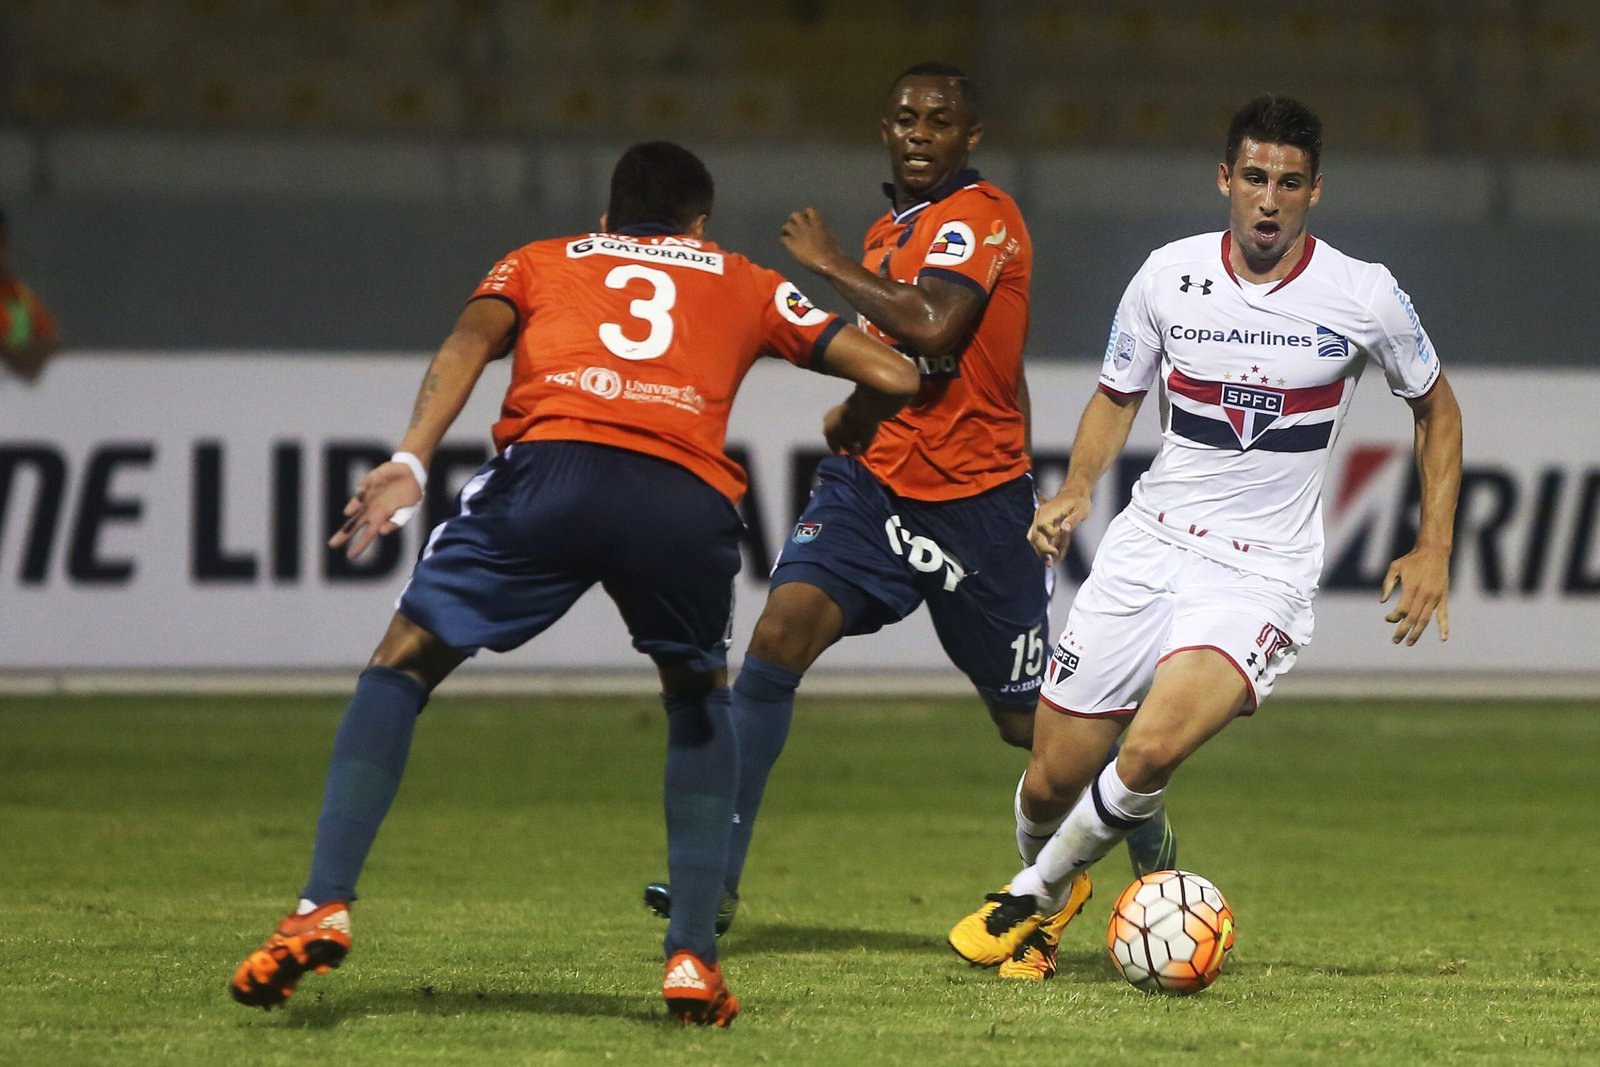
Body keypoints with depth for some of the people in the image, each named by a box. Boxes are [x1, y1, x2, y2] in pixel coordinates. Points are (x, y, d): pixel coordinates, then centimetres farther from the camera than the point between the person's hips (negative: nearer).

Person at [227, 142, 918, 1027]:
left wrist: (411, 462, -2)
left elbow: (471, 338, 11)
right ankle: (693, 958, 16)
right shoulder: (744, 284, 34)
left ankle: (324, 909, -2)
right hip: (690, 493, 1)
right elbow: (891, 376, 27)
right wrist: (850, 427, 50)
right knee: (699, 697, 28)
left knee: (402, 664, 14)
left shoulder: (543, 260, 32)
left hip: (551, 461, -1)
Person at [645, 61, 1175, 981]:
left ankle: (1147, 833, 33)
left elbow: (933, 326, -28)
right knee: (779, 636, -16)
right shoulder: (895, 229, 15)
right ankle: (716, 877, -16)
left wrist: (832, 265, -17)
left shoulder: (979, 216, -11)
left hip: (975, 498, -6)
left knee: (1030, 722, 5)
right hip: (877, 481, 6)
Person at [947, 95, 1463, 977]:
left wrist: (1433, 549, 4)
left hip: (1260, 576, -3)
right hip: (1149, 543, 3)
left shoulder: (1365, 297, -6)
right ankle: (1038, 886, 37)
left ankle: (1038, 892, -1)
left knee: (1151, 751, -27)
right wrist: (1076, 489, -5)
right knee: (1051, 782, 2)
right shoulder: (1169, 276, -1)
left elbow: (1435, 407, 11)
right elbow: (1117, 395, 14)